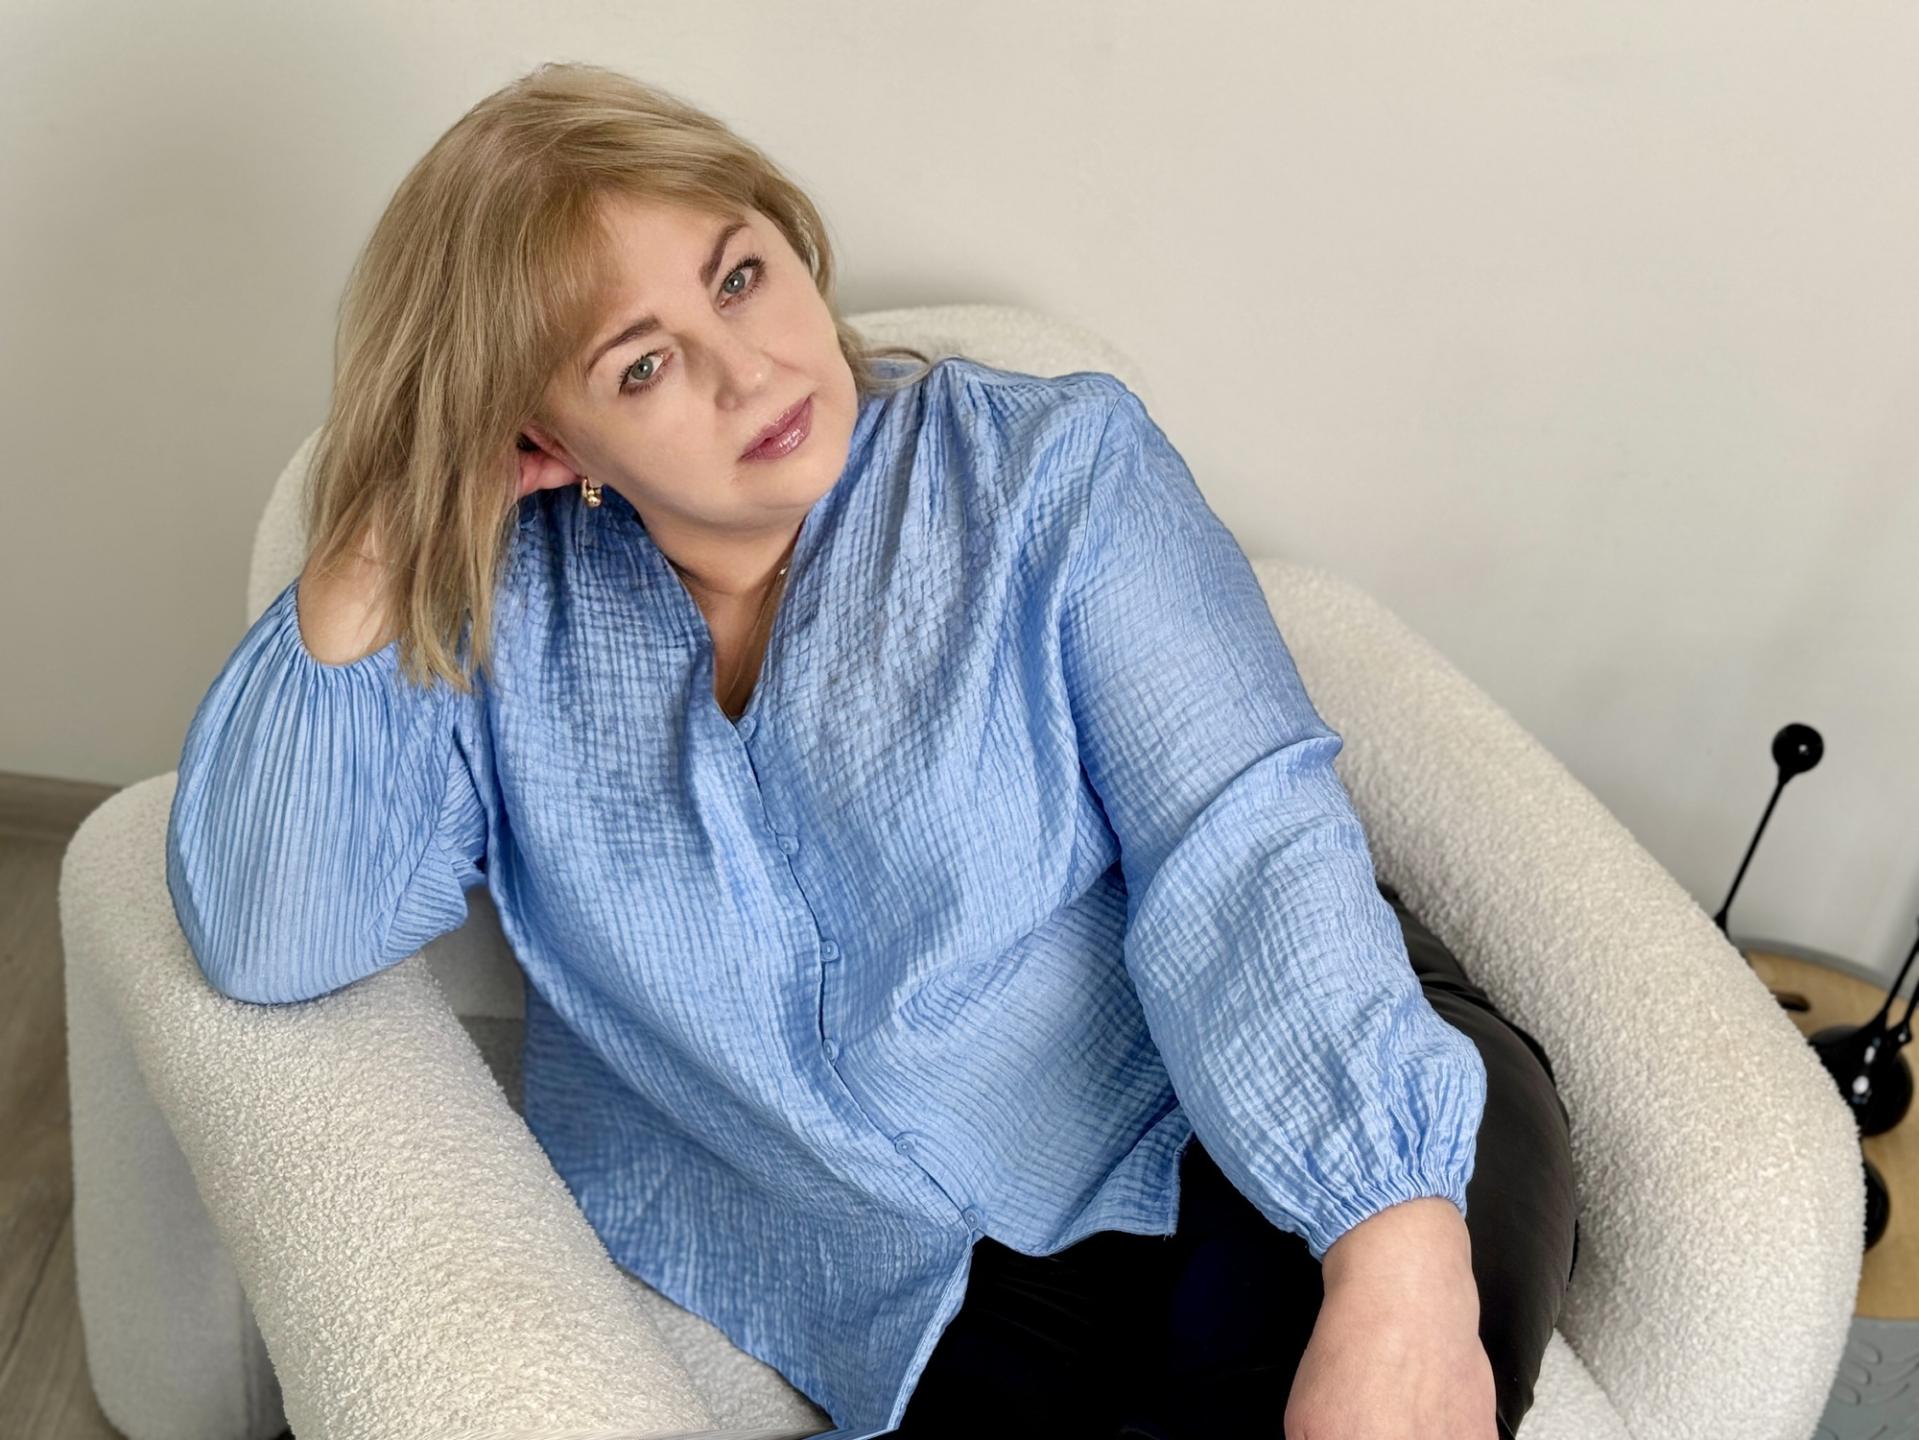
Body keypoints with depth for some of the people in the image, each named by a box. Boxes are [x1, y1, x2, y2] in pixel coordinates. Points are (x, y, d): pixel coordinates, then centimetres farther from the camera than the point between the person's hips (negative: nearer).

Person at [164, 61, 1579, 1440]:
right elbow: (266, 942, -1)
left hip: (1195, 1147, 0)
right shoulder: (501, 618, 4)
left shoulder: (1056, 467, -3)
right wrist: (372, 553, -11)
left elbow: (1251, 842, -15)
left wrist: (1400, 1255, -29)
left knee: (1475, 1155, -29)